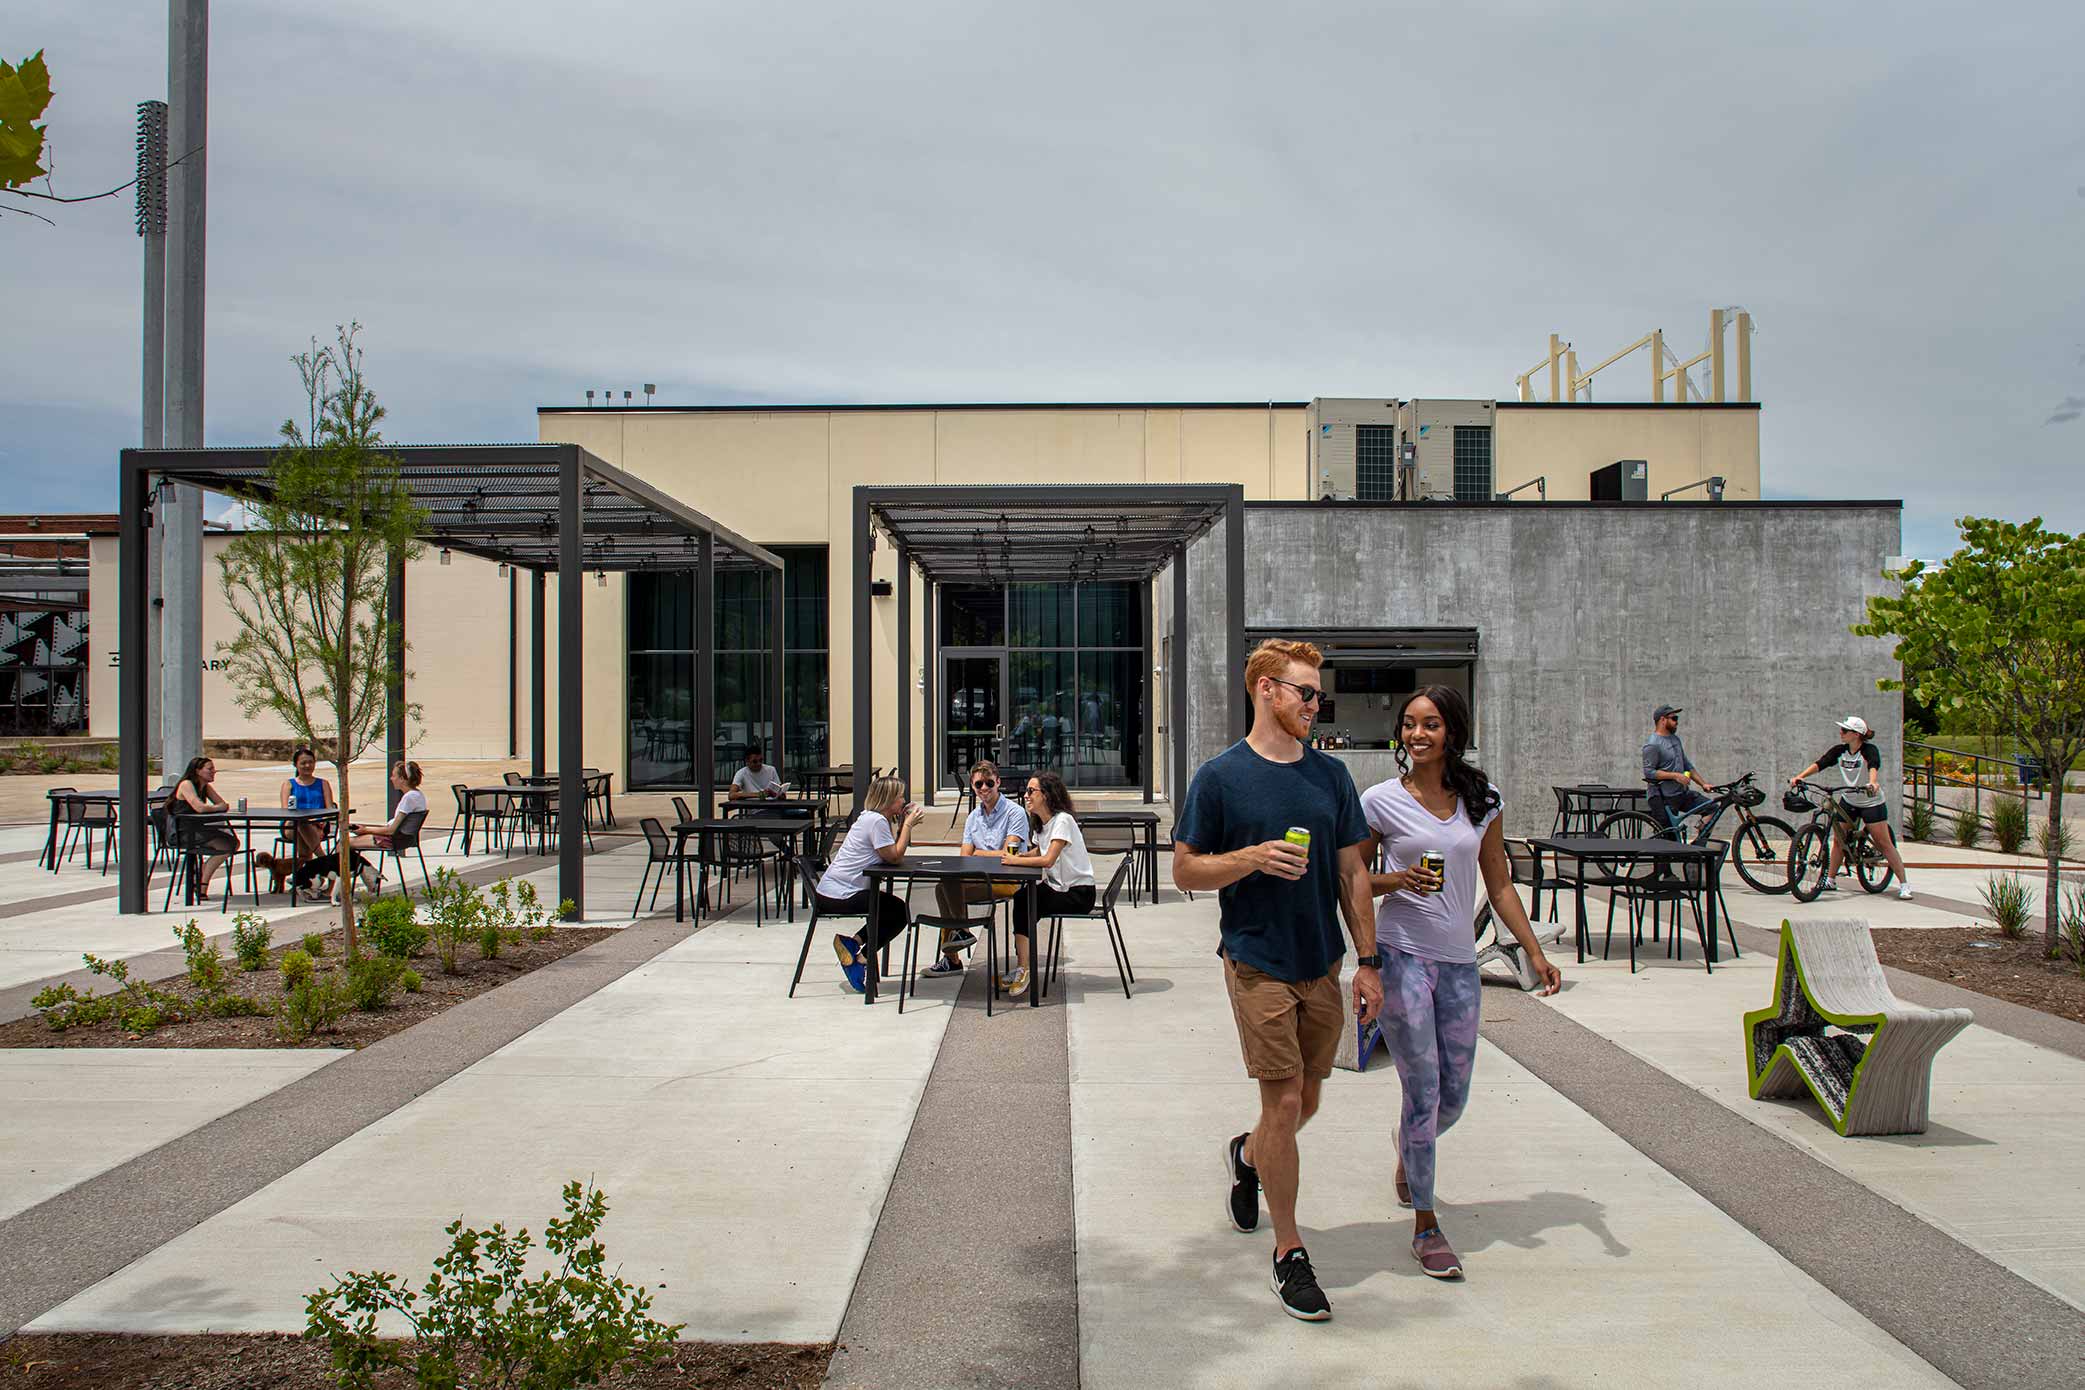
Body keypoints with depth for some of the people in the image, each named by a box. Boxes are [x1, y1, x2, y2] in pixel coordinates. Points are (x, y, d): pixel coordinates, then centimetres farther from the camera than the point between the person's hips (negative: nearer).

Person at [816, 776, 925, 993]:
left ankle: (853, 944, 7)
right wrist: (908, 824, -8)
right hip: (839, 896, -10)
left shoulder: (871, 817, 15)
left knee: (894, 907, 15)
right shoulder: (877, 821, -16)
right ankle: (861, 957, 1)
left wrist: (904, 824, 5)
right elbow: (894, 856, -16)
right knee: (900, 910, -2)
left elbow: (893, 852, 11)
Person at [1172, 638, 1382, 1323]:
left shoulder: (1330, 774, 6)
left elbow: (1352, 872, 9)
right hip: (1259, 963, -5)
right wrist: (1252, 858, -20)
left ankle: (1247, 1155, 46)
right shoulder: (1220, 777, -6)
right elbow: (1185, 870, -3)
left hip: (1323, 963, 5)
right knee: (1284, 1100, -5)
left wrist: (1368, 961, 5)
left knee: (1305, 1103, 13)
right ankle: (1289, 1252, 11)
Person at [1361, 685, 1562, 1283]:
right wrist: (1399, 881, -18)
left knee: (1453, 1097, 11)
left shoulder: (1480, 801, 5)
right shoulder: (1382, 800, -4)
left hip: (1459, 961, 4)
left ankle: (1407, 1149, 46)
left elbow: (1498, 884, 10)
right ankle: (1426, 1226, 11)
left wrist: (1534, 951, 5)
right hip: (1402, 954, -4)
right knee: (1424, 1092, -4)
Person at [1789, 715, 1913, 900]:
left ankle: (1904, 884, 2)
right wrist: (1800, 776, -29)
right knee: (1838, 839, 5)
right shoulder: (1839, 750, -4)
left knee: (1884, 843, -5)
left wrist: (1873, 783, -59)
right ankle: (1831, 881, 16)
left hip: (1872, 802, -5)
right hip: (1848, 801, 5)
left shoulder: (1869, 750, -19)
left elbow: (1873, 767, -38)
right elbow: (1819, 764, -14)